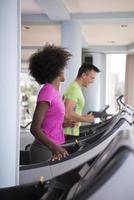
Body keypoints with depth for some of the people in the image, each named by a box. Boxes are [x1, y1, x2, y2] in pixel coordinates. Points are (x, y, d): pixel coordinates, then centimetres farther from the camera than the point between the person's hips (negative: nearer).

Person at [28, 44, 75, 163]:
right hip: (45, 150, -8)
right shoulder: (47, 91, -16)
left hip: (53, 148, 8)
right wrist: (53, 147, -33)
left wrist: (63, 124, 25)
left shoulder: (54, 91, 8)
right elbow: (35, 128, -21)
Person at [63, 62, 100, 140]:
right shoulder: (74, 88, -16)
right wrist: (86, 119, -16)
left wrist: (84, 116, 17)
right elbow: (68, 113, -25)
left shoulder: (76, 88, 17)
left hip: (73, 132, 10)